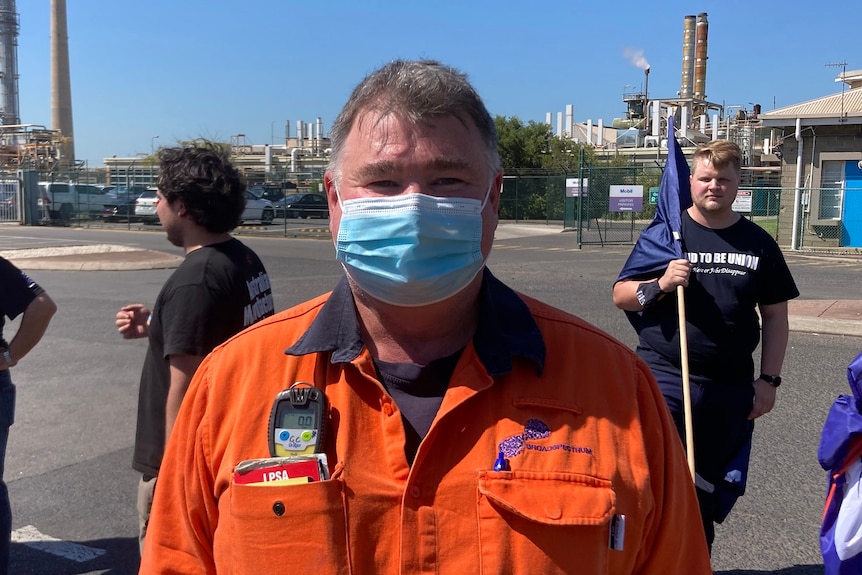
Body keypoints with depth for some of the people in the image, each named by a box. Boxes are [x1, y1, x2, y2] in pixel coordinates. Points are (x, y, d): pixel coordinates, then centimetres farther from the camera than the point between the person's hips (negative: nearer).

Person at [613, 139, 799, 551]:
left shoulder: (758, 243, 6)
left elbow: (775, 316, 10)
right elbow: (620, 295, 2)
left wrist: (769, 379, 3)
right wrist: (659, 285, -17)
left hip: (731, 388, 2)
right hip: (663, 378, -2)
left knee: (710, 494, 15)